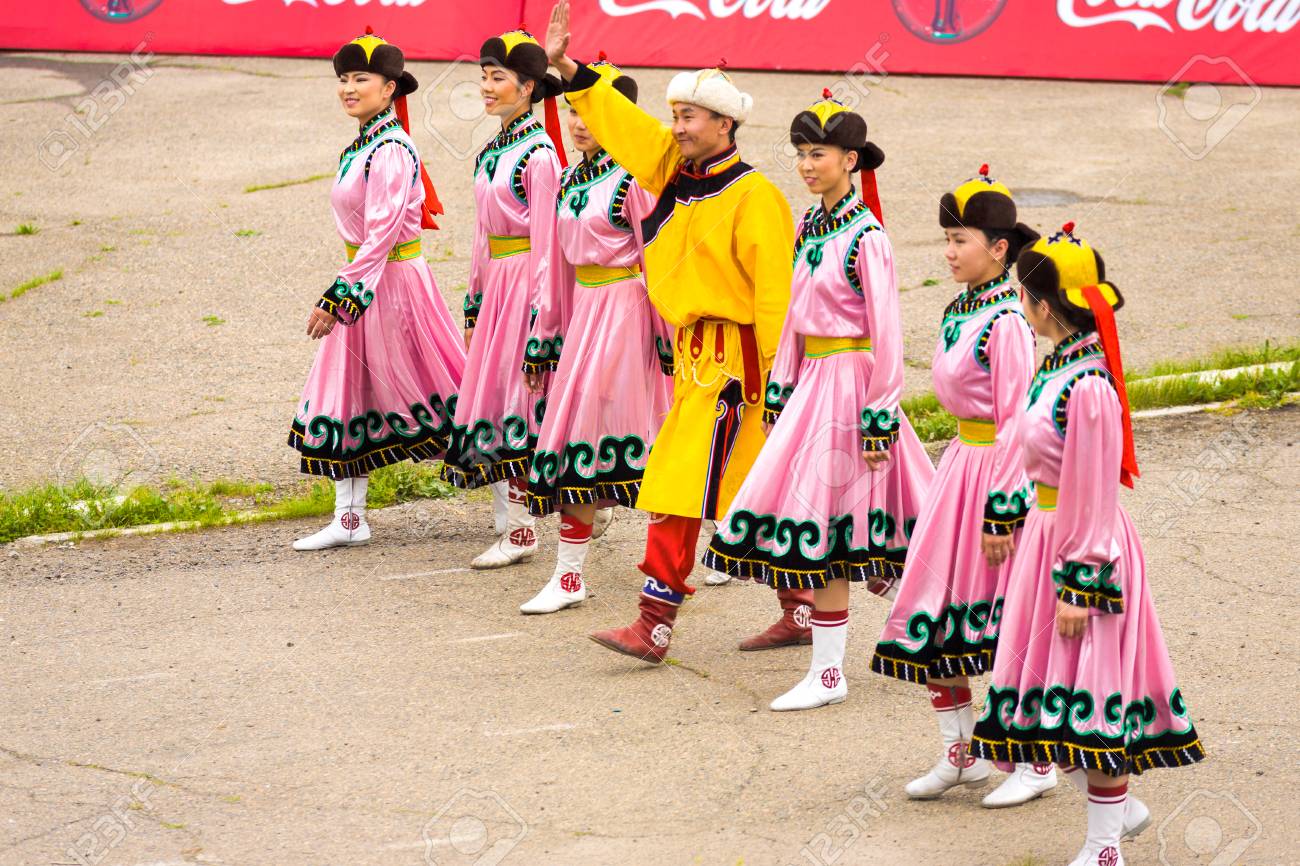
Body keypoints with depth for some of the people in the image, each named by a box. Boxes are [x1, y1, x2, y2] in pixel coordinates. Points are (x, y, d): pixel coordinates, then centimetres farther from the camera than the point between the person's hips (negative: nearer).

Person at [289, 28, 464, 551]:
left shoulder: (390, 152, -20)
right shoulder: (360, 148, 9)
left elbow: (380, 235, -24)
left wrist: (338, 299, -23)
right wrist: (340, 297, 19)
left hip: (391, 282, -9)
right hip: (364, 282, 9)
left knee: (425, 391, 0)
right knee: (347, 393, 10)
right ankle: (350, 519, 15)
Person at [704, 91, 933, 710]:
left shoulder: (865, 237, -14)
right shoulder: (809, 228, 10)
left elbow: (887, 335, -14)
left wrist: (880, 420, -16)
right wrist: (779, 391, 16)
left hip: (847, 383, -8)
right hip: (812, 381, 8)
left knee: (821, 531, -5)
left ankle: (828, 674, 1)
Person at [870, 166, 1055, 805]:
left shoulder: (1006, 322, -18)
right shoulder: (958, 312, 8)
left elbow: (1015, 422, -19)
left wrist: (1001, 512, -20)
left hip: (999, 471, -9)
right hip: (960, 465, 9)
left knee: (1010, 625, 0)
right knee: (935, 614, 10)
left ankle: (1038, 765, 13)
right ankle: (960, 753, 23)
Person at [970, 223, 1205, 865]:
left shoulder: (1088, 386, -23)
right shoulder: (1060, 366, 4)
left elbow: (1092, 500, -20)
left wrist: (1078, 586, -18)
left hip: (1083, 547, -9)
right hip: (1047, 536, 9)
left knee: (1088, 696, 1)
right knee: (1058, 698, 16)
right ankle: (1119, 805, 32)